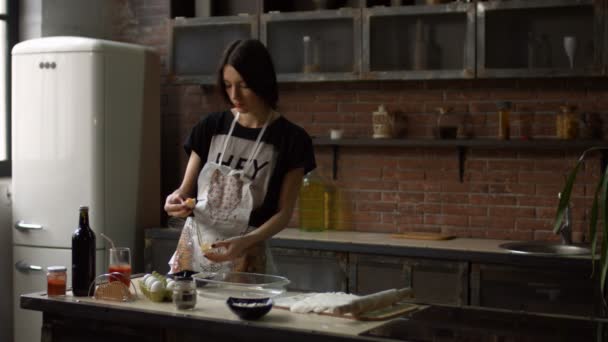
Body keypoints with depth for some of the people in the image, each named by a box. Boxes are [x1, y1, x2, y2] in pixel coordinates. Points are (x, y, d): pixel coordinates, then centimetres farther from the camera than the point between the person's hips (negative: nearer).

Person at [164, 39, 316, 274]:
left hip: (245, 258, -3)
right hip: (193, 250, 3)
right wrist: (176, 200, -13)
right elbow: (187, 189, 10)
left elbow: (284, 213, -4)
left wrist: (244, 242, -20)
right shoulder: (211, 127, 5)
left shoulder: (290, 139, -4)